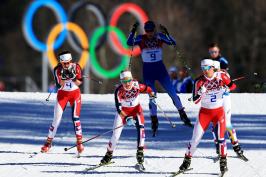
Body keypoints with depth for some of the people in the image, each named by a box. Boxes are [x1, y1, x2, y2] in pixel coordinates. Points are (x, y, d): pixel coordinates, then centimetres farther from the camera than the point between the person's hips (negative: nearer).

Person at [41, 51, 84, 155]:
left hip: (75, 93, 0)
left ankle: (79, 143, -7)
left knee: (75, 117, -14)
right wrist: (63, 77, -37)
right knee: (57, 119, -2)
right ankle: (48, 143, 9)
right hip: (63, 94, 0)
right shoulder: (57, 70, -15)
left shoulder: (76, 67, -13)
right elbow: (59, 85, -20)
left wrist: (73, 76, -30)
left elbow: (79, 83, -12)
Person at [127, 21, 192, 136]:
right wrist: (133, 31, -34)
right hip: (147, 71, -1)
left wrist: (166, 33, -30)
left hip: (160, 69, 1)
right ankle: (154, 122, 8)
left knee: (172, 93, -1)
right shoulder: (141, 39, -6)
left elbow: (172, 42, -16)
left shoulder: (159, 37, -3)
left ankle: (183, 116, 13)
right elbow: (130, 42, -22)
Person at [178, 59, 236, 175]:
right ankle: (187, 160, 10)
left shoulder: (221, 76, -9)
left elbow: (233, 85, 4)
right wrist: (200, 92, -33)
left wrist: (226, 88, -17)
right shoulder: (199, 81, -11)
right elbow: (195, 101, -13)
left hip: (219, 112, 0)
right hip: (205, 112, 0)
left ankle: (223, 161, 1)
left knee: (220, 136, -15)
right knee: (196, 138, -5)